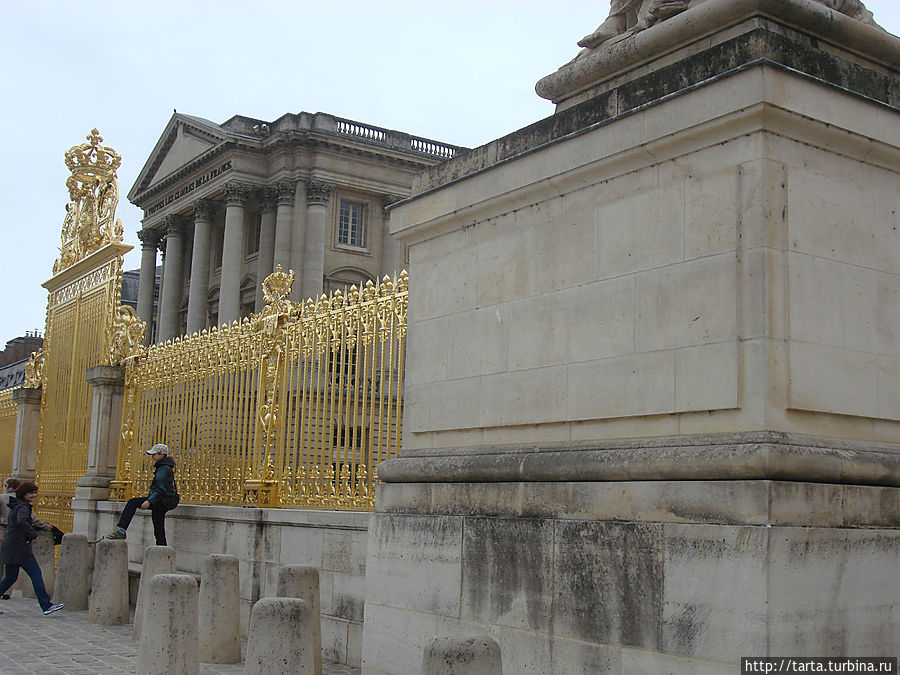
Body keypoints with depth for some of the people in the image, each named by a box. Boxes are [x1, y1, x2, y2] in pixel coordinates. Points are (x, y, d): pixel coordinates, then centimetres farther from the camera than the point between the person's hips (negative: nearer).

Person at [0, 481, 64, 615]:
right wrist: (34, 534, -21)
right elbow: (21, 522, -32)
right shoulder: (22, 507, -13)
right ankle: (46, 605, -6)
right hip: (19, 547, -10)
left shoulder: (16, 506, 18)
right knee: (35, 573, -6)